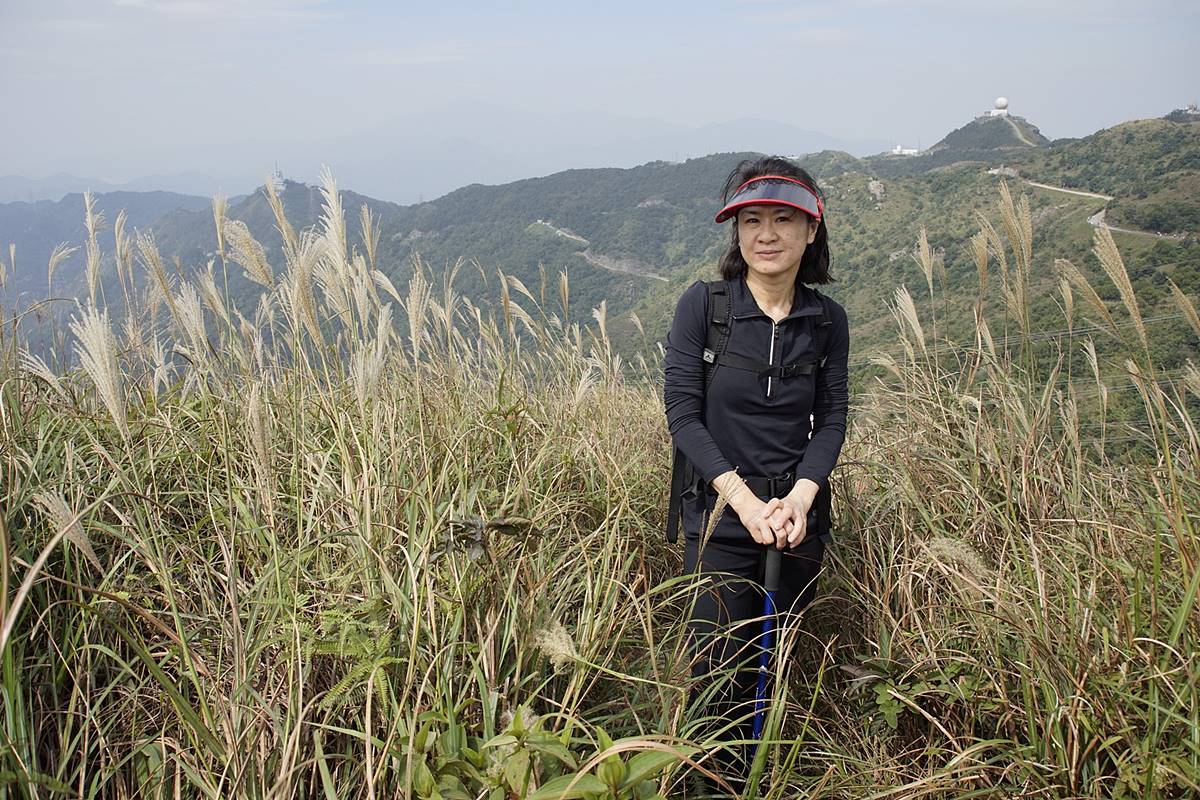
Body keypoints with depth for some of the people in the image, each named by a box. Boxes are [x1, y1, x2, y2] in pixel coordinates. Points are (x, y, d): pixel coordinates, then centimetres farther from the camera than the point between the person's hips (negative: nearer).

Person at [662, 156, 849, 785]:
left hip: (799, 516, 3)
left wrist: (801, 495, -14)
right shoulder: (703, 304, -8)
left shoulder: (827, 320, 1)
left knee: (776, 669, 13)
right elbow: (682, 413, -10)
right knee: (722, 674, -3)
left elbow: (832, 418, 3)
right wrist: (743, 498, -18)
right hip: (719, 515, -3)